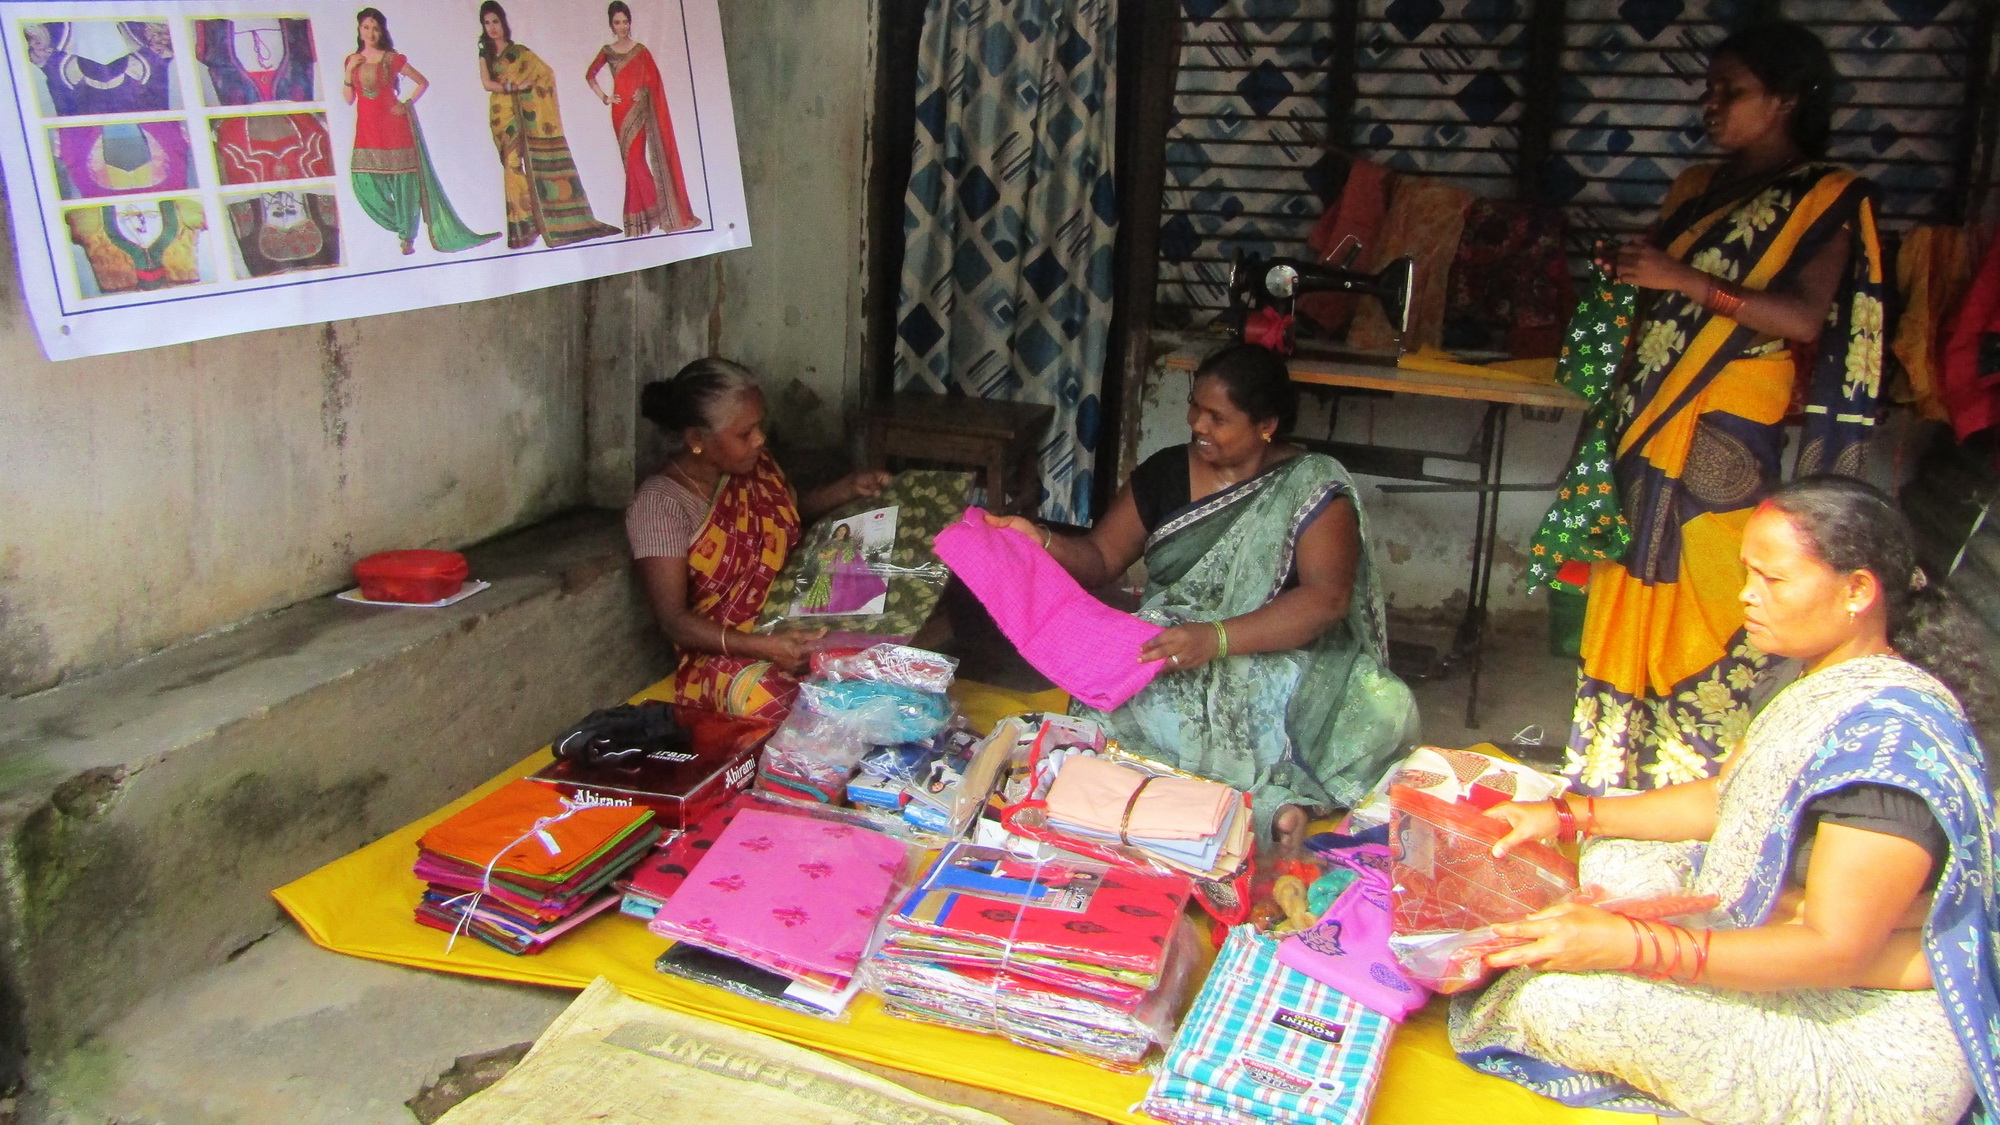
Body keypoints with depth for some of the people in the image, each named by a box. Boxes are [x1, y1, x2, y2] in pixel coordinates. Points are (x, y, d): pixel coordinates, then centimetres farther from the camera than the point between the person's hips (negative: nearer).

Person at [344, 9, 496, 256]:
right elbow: (348, 99, 8)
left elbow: (423, 82, 7)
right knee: (364, 180, -6)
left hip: (394, 126, -3)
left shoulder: (392, 59, 2)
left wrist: (407, 104, -3)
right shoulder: (352, 61, 11)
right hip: (367, 130, 3)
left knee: (404, 182, -3)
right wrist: (348, 72, -3)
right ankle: (400, 226, 11)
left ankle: (408, 237, 6)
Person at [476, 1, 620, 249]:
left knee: (537, 164, -5)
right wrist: (509, 87, -16)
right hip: (503, 116, 2)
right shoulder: (485, 54, 12)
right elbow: (486, 83, -1)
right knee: (513, 165, -5)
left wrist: (527, 85, -11)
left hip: (524, 115, -2)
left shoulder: (519, 51, 6)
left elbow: (547, 73, 1)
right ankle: (521, 226, -6)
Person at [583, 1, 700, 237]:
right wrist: (604, 97, 6)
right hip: (620, 110, 2)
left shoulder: (640, 50, 5)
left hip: (638, 109, -2)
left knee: (635, 158, -11)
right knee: (631, 159, 2)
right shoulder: (607, 51, 9)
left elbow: (653, 78, 7)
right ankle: (637, 214, 6)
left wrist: (643, 91, -12)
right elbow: (590, 75, 18)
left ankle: (641, 215, -5)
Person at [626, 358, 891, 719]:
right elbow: (674, 621, -17)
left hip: (798, 621, 7)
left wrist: (850, 487, 9)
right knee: (774, 702, -40)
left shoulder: (755, 464, 5)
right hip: (728, 649, -7)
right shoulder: (659, 506, -15)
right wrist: (762, 646, -31)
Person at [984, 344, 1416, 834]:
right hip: (1166, 648, 3)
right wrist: (1041, 542, -10)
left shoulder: (1313, 488, -3)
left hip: (1280, 658, -2)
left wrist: (1216, 638, -29)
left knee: (1384, 708, -33)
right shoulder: (1165, 473, 9)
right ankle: (1274, 795, -33)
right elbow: (1100, 558, 13)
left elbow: (1327, 597, -16)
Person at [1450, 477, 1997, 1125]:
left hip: (1870, 1044, -10)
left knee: (1558, 993, -20)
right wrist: (1567, 816, 7)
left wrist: (1629, 944, -36)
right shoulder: (1827, 685, 4)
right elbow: (1723, 800, 14)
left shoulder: (1890, 736, -28)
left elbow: (1834, 949, -30)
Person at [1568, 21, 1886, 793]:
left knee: (1706, 606, -7)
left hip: (1727, 433, -7)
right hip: (1651, 420, 7)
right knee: (1628, 598, 8)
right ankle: (1612, 778, 17)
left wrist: (1686, 280, -18)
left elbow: (1805, 319, -15)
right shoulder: (1695, 189, 19)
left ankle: (1688, 784, 2)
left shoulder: (1827, 197, -1)